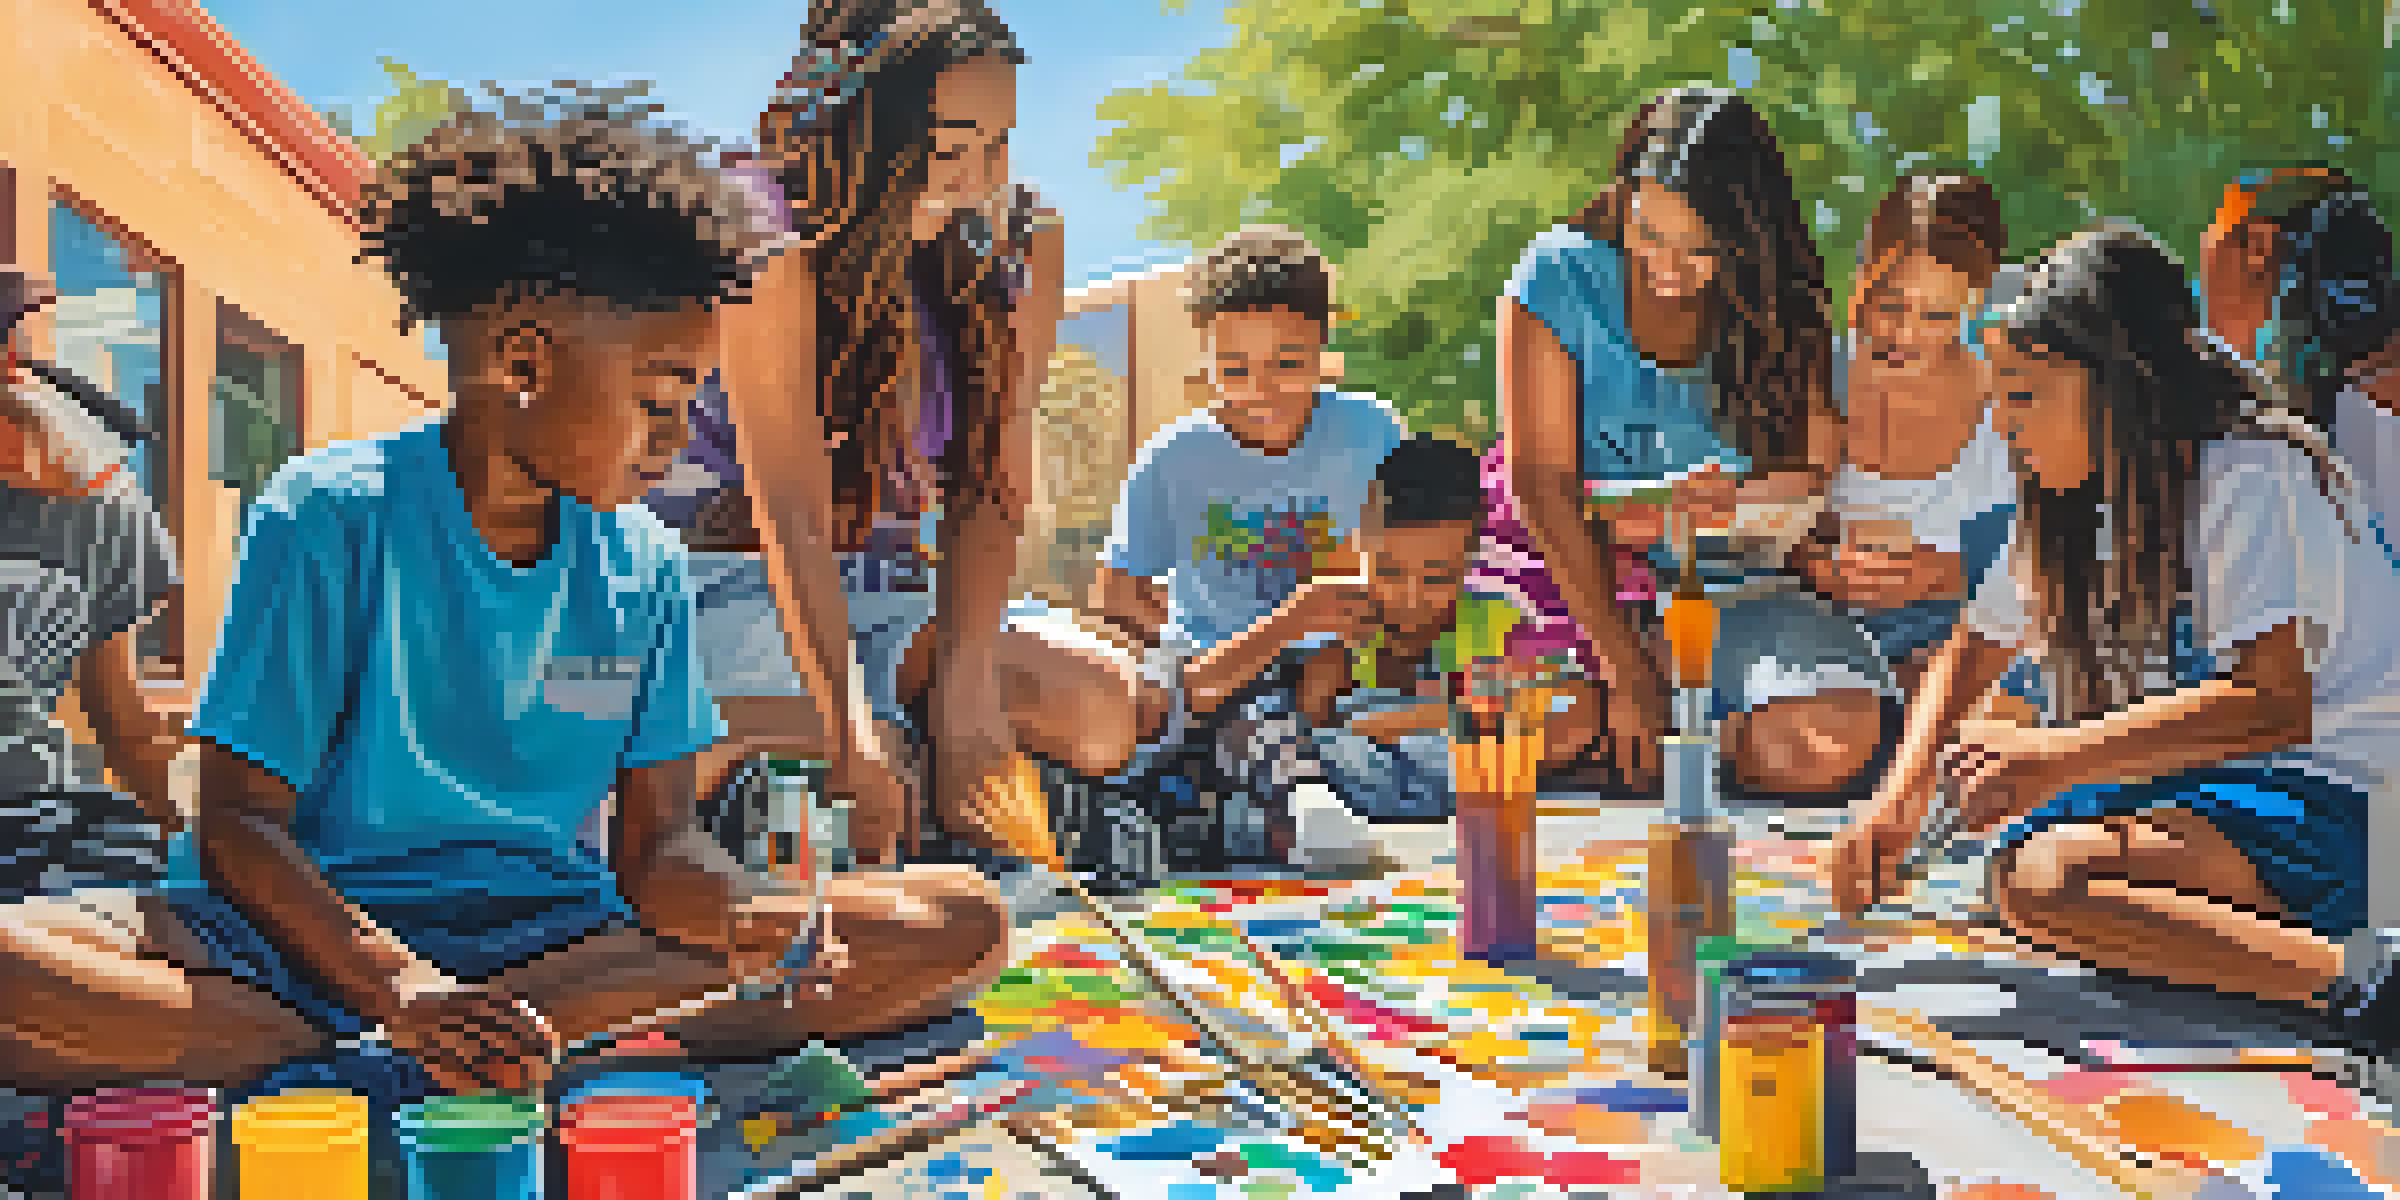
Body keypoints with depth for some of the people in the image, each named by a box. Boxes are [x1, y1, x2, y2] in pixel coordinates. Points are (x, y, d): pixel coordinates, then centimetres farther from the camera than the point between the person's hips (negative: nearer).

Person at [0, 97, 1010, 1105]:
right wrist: (404, 992, -30)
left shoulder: (645, 570, 6)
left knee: (960, 921, -14)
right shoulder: (332, 514, -8)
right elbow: (239, 824, -12)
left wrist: (747, 923, -20)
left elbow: (655, 843, 5)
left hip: (554, 931, 5)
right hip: (327, 934, -4)